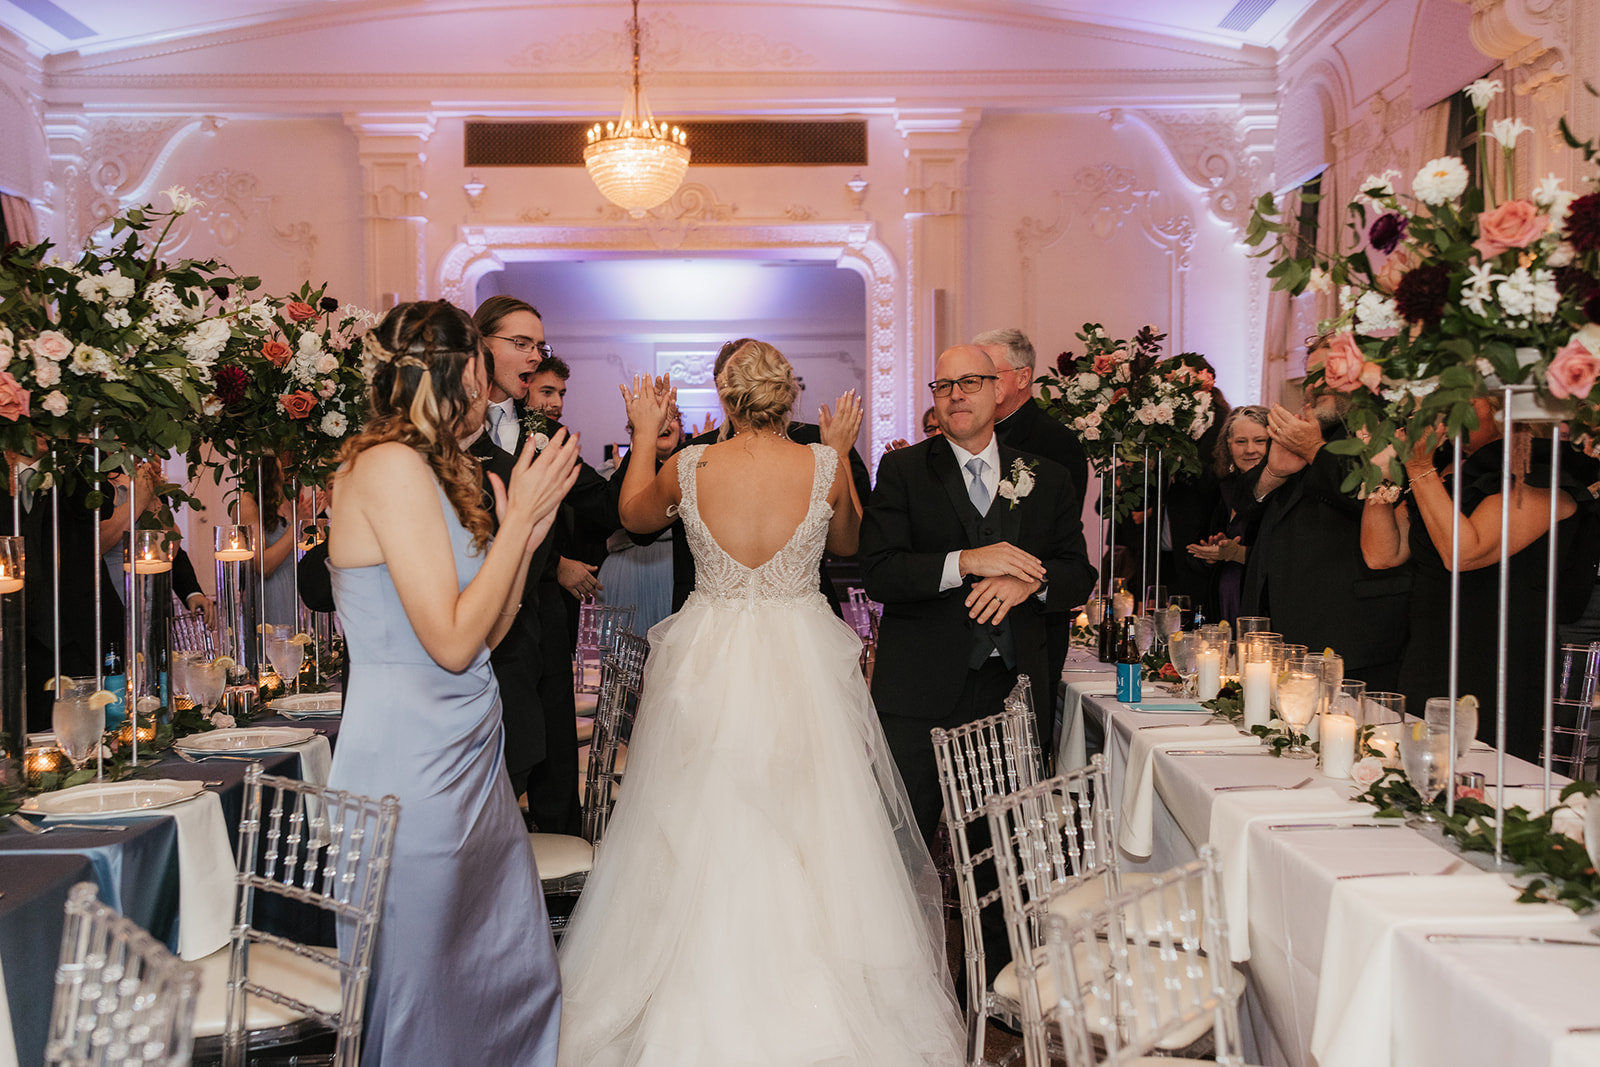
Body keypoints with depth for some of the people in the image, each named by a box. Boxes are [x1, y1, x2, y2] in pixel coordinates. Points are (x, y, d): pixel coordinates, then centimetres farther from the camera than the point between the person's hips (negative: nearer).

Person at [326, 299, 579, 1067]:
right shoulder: (391, 465, -15)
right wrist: (518, 519, -13)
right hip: (412, 766, -9)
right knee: (428, 1001, 6)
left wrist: (530, 528, 6)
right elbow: (452, 640, -20)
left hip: (464, 763, 9)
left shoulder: (438, 470, 13)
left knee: (515, 976, 15)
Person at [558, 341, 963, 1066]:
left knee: (701, 836, 12)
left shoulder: (688, 467, -9)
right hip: (803, 661, 0)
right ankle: (810, 1006, 22)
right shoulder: (825, 466, -9)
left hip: (709, 668, 0)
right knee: (806, 832, 12)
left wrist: (644, 435, 22)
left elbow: (634, 515, 13)